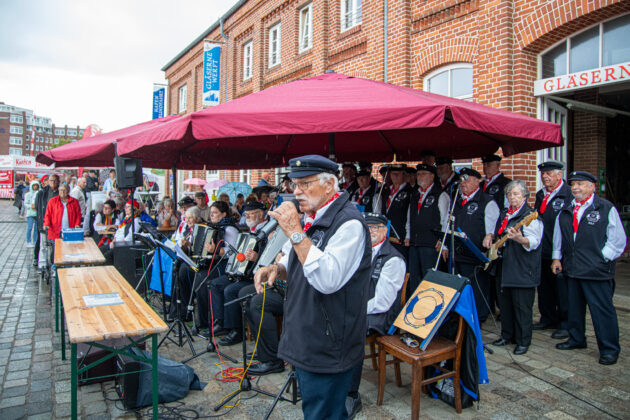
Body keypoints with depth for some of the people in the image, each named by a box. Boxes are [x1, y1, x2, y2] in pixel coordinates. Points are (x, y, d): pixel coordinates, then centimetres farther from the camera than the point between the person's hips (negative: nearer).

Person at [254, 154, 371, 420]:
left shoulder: (349, 223, -20)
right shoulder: (310, 219, 9)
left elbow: (328, 280, -32)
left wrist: (295, 233, -30)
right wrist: (276, 269, -2)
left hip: (326, 346, -9)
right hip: (304, 340, 9)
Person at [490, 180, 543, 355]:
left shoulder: (530, 215, -11)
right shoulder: (504, 213, 13)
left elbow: (534, 242, -21)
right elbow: (497, 234, 28)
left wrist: (520, 239, -40)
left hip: (522, 270, -8)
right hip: (504, 267, 8)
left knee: (522, 307, 0)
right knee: (505, 304, 16)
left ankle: (523, 341, 14)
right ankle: (507, 336, 30)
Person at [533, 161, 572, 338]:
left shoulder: (568, 194, -10)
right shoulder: (540, 195, 14)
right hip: (541, 251, 7)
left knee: (562, 290, 3)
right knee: (544, 288, 16)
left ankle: (565, 324, 16)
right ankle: (548, 318, 31)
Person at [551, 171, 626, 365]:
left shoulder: (606, 208, -3)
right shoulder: (565, 211, 13)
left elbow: (618, 239, -3)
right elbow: (558, 237, 19)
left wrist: (603, 258, -8)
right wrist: (557, 258, 13)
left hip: (597, 271, -5)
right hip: (571, 269, 6)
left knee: (602, 310, 0)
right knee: (574, 307, 16)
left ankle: (609, 349, 12)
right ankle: (576, 339, 31)